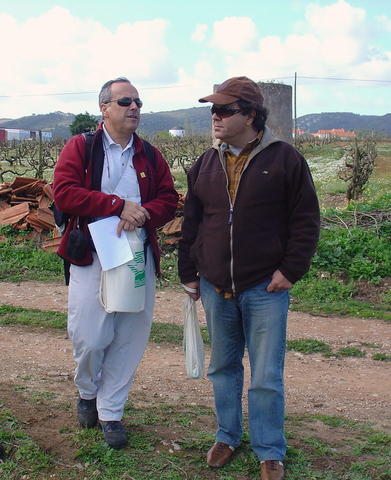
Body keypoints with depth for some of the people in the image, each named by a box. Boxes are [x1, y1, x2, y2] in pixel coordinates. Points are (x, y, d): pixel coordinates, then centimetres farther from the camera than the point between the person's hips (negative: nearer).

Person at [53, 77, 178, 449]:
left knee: (129, 340, 4)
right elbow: (64, 192, -12)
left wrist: (142, 214, -16)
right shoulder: (80, 148, 2)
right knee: (89, 338, -3)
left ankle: (110, 412, 21)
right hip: (91, 256, -3)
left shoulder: (149, 155, 12)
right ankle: (87, 394, 29)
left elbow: (168, 200, 6)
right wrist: (120, 205, -17)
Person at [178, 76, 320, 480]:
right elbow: (191, 224, 13)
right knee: (223, 367, 16)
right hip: (215, 287, 4)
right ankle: (227, 436, 34)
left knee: (267, 376, 2)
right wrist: (189, 274, 10)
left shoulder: (284, 159, -5)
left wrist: (291, 270, -10)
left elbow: (306, 221, -3)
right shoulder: (206, 164, 8)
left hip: (265, 288, -4)